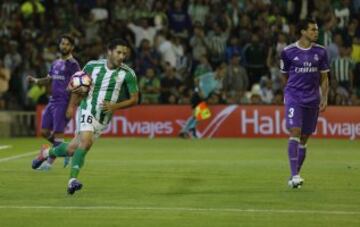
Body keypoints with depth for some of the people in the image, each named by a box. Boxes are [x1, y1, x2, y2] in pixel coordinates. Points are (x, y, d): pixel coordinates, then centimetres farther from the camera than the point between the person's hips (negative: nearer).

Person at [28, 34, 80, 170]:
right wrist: (35, 81, 6)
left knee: (58, 133, -6)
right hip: (53, 101, 8)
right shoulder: (55, 63, 16)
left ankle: (49, 163, -1)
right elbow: (49, 80, 25)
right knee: (44, 131, 7)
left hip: (64, 103, -8)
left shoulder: (73, 64, -8)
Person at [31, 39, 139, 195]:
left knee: (72, 149, 4)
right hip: (87, 110, -2)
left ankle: (47, 152, 32)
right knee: (86, 141, -28)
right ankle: (72, 179, -26)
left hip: (104, 119, 2)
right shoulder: (92, 65, -2)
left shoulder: (128, 74, -7)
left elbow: (134, 99, -3)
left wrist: (115, 106, -17)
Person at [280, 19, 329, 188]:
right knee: (295, 132, -18)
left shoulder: (320, 52, 6)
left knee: (304, 138, 6)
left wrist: (324, 98, 2)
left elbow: (324, 78, 11)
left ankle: (295, 176, 16)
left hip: (312, 99, 3)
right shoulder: (288, 52, -2)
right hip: (293, 97, -3)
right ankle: (294, 175, -21)